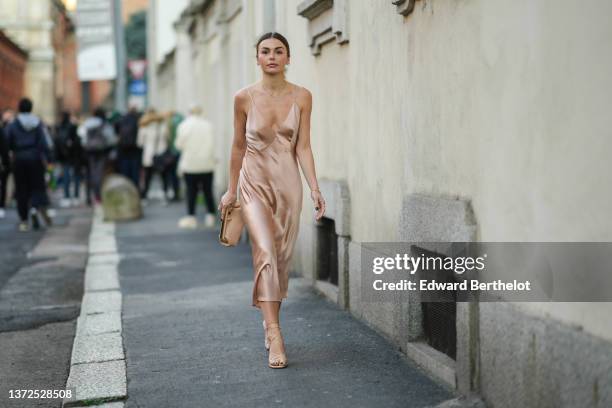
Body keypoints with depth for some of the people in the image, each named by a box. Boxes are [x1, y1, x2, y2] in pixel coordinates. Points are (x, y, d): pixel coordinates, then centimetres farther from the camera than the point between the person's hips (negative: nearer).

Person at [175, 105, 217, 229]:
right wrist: (211, 157, 11)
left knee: (191, 191, 3)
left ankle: (191, 217, 3)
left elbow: (180, 145, -4)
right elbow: (212, 144, -1)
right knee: (208, 190, 8)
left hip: (190, 164, -2)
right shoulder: (208, 125, -1)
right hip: (207, 164, 2)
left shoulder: (184, 125, -6)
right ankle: (211, 216, 10)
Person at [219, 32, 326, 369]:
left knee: (282, 256, 8)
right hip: (255, 181, -2)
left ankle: (270, 321, 29)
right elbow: (238, 146, 6)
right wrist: (231, 189, 10)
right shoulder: (244, 98, -3)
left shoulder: (301, 97, -1)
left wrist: (315, 188, -12)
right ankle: (275, 337, -19)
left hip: (288, 182, 2)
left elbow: (303, 147, -2)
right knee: (265, 252, -16)